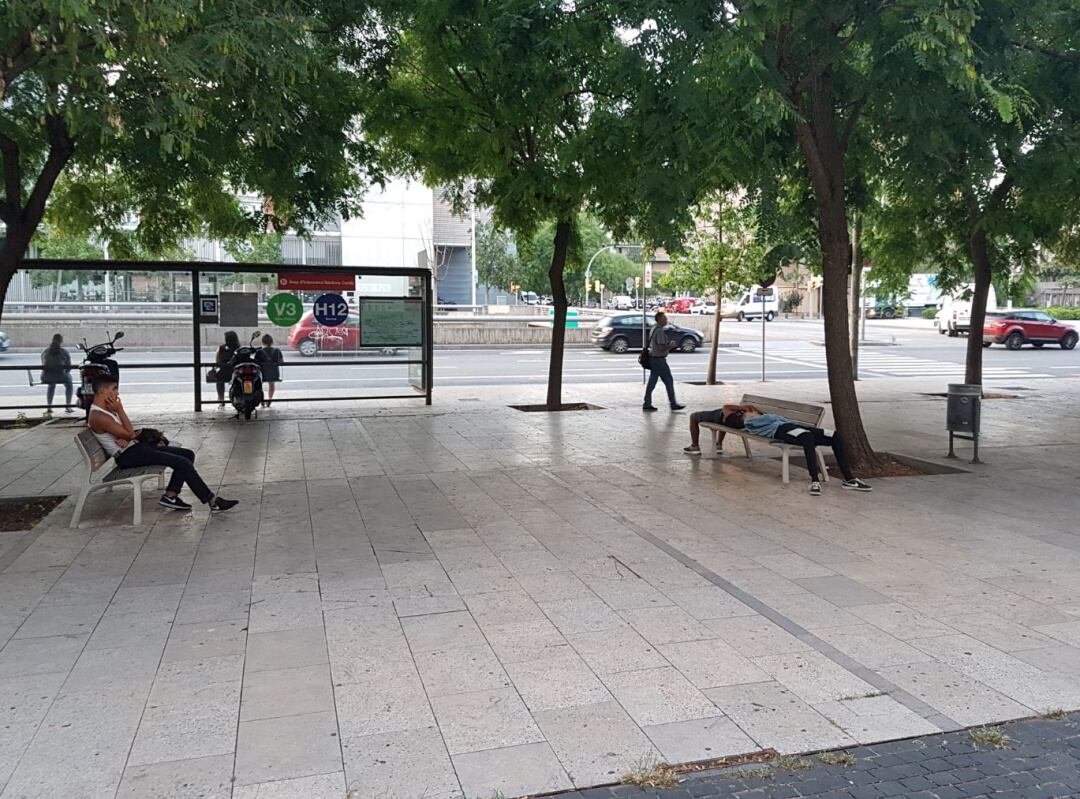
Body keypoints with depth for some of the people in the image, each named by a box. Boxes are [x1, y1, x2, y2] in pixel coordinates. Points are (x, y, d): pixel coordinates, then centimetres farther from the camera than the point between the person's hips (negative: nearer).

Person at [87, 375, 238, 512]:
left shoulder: (106, 409, 14)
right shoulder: (98, 416, -17)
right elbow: (130, 434, -17)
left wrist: (126, 438, -11)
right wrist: (120, 410, -12)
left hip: (135, 446, 10)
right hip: (127, 456, -10)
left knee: (188, 454, -1)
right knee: (182, 462, -19)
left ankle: (170, 496, -3)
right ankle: (212, 501, -15)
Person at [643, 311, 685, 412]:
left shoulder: (654, 329, 13)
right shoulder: (660, 331, -19)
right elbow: (661, 348, -24)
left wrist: (668, 344, 16)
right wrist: (670, 346, -8)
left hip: (654, 359, 10)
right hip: (659, 360, -10)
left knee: (652, 382, 9)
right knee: (669, 381, -1)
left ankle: (647, 404, 10)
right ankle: (673, 404, 6)